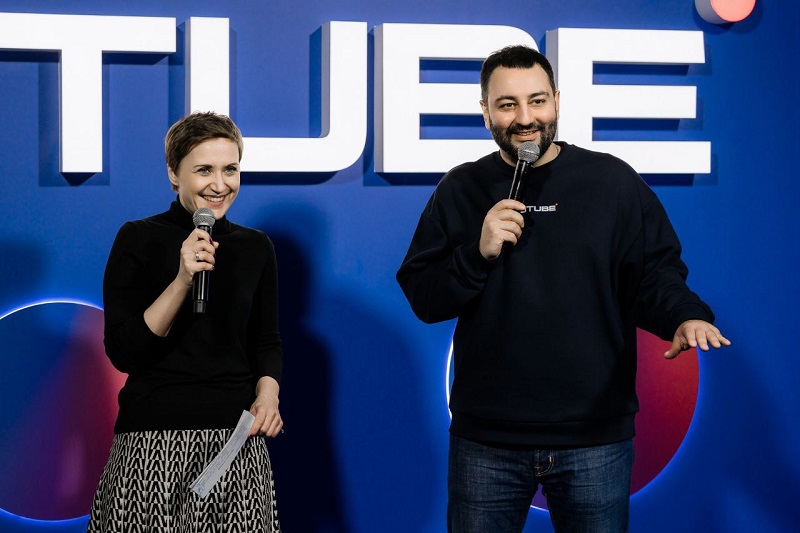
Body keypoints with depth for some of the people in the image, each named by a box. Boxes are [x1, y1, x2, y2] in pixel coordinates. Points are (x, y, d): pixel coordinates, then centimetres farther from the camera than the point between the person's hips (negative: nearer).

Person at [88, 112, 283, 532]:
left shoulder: (255, 246, 8)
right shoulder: (138, 240, -3)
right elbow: (122, 353, -9)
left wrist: (267, 393, -4)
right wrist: (182, 280, -19)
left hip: (235, 436, 3)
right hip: (152, 440, -3)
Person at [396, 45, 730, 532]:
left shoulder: (612, 181, 1)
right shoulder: (461, 190, 5)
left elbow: (654, 276, 2)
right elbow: (422, 298, 3)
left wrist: (686, 316, -19)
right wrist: (478, 253, -13)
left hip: (596, 436, -1)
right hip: (486, 440, 1)